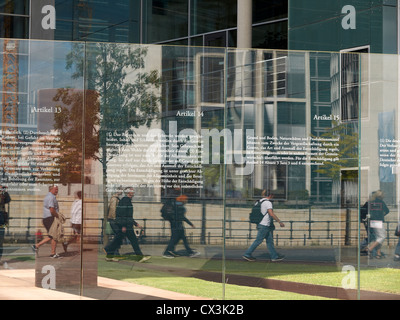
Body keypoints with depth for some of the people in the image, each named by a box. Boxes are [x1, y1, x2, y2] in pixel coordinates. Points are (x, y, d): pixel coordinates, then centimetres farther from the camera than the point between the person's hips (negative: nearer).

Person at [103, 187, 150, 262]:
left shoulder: (127, 201, 20)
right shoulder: (125, 200, -13)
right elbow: (123, 213, -21)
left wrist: (136, 224, 25)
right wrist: (123, 226, -24)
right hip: (126, 225, -11)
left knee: (117, 240, 11)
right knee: (133, 240, -7)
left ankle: (109, 256, 13)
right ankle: (140, 257, -4)